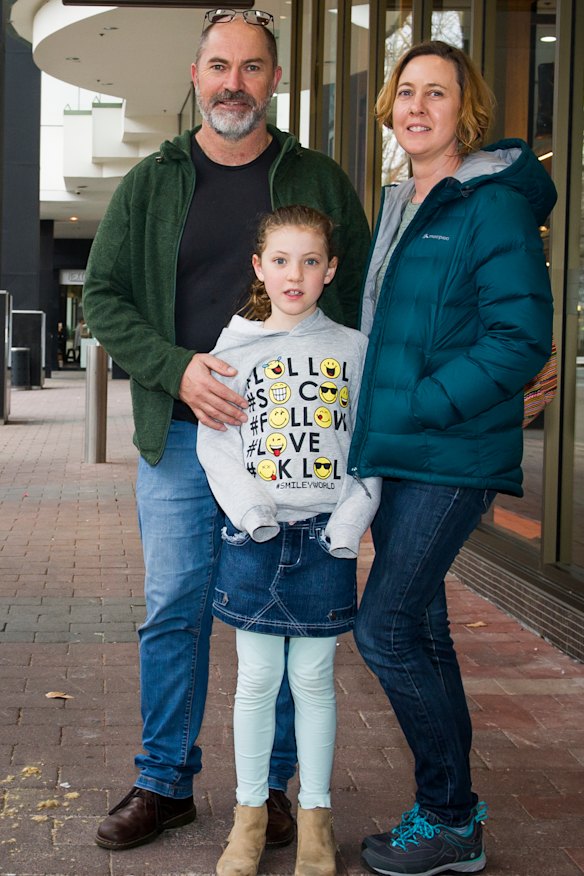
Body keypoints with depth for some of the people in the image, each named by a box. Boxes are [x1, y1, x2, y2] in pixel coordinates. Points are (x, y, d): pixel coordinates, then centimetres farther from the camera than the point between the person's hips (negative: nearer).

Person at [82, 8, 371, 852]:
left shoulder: (319, 181, 6)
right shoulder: (151, 184, 8)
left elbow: (361, 301, 9)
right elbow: (104, 298, 6)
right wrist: (177, 369, -11)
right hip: (178, 435, 1)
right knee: (174, 611, 6)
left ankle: (272, 788, 19)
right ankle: (165, 783, 21)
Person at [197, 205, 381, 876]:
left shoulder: (354, 349, 5)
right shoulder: (235, 349, 4)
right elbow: (213, 441, 1)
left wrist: (355, 512, -8)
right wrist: (247, 504, -13)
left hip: (327, 537, 0)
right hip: (254, 535, 0)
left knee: (314, 678, 6)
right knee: (257, 678, 5)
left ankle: (315, 818, 19)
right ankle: (250, 814, 19)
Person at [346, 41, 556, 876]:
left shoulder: (493, 206, -11)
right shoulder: (399, 209, 15)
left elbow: (520, 339, -18)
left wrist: (416, 407, -19)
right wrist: (372, 417, 11)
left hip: (451, 459, -9)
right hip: (395, 458, 9)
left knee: (386, 628, -9)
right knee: (420, 627, 12)